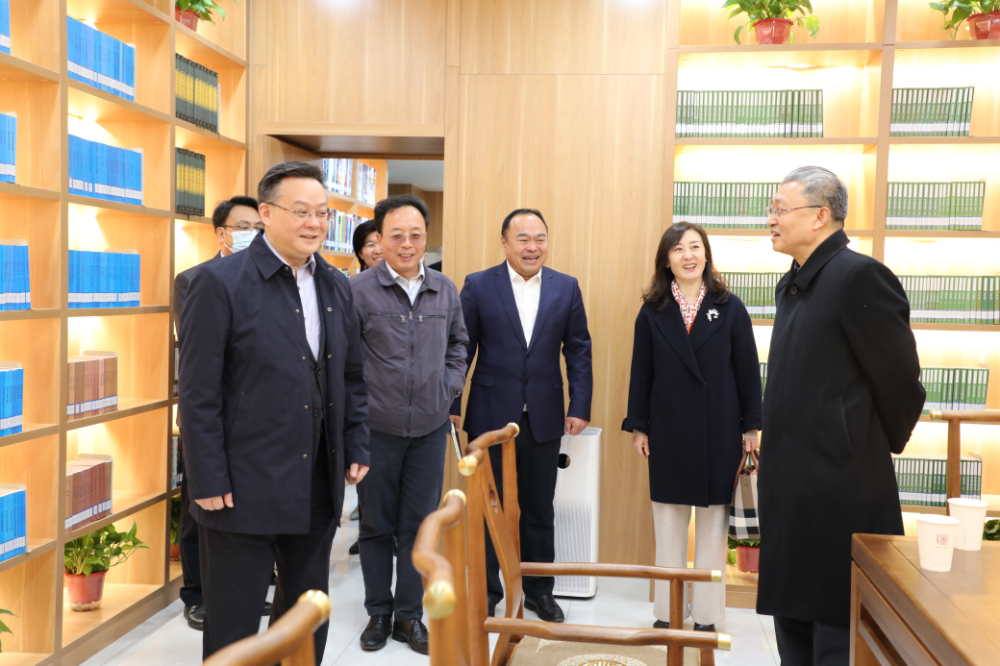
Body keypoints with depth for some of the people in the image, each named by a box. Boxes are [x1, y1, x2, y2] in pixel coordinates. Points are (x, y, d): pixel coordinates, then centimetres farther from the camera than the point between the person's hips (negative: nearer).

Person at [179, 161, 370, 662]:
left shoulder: (336, 286, 8)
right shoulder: (220, 282, -11)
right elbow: (198, 392, -12)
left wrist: (357, 448, 7)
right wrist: (209, 483, -14)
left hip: (318, 487, 6)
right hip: (244, 488, -6)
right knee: (233, 626, 9)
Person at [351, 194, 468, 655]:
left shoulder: (444, 290, 6)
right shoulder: (358, 289, -9)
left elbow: (458, 342, 19)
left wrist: (450, 384, 7)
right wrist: (357, 402, -7)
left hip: (430, 427, 3)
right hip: (377, 427, -3)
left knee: (420, 524, 9)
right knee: (376, 523, 10)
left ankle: (410, 614, 23)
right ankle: (378, 612, 26)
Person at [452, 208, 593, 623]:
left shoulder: (567, 288, 4)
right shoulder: (478, 285, -2)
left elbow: (579, 351, 5)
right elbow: (460, 350, -1)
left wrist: (580, 407, -1)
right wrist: (450, 406, -4)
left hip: (544, 418, 2)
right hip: (491, 417, -1)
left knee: (539, 510, 12)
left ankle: (539, 590, 29)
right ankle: (487, 592, 24)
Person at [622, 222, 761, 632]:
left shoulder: (729, 308, 0)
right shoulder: (652, 312, 3)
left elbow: (747, 370, 1)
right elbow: (641, 373, 4)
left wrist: (751, 426, -1)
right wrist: (637, 427, 1)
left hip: (718, 432, -1)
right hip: (667, 433, 1)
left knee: (713, 526, 7)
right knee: (668, 525, 9)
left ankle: (706, 615, 17)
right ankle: (667, 612, 19)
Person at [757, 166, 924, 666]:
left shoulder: (859, 276, -15)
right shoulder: (792, 285, 13)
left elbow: (901, 381, -12)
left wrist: (882, 447, 1)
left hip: (841, 490, -9)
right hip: (790, 490, 9)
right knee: (793, 625, 18)